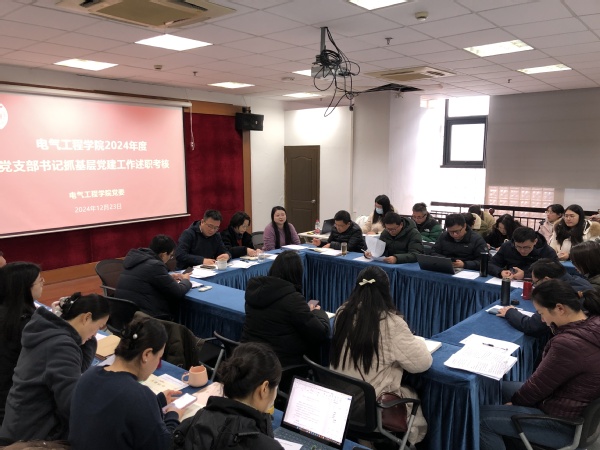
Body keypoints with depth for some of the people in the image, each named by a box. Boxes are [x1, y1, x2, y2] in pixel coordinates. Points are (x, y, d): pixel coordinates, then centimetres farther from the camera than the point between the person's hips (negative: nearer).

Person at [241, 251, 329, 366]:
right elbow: (321, 334, -15)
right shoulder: (292, 298, -20)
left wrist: (306, 310, 13)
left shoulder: (254, 288, 0)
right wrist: (318, 312, 4)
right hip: (282, 363, -7)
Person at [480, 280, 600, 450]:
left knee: (481, 417, -5)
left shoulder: (569, 343, -35)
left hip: (563, 423, -10)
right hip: (581, 409, 10)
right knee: (502, 387, 21)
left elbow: (537, 385, -17)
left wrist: (514, 403, -2)